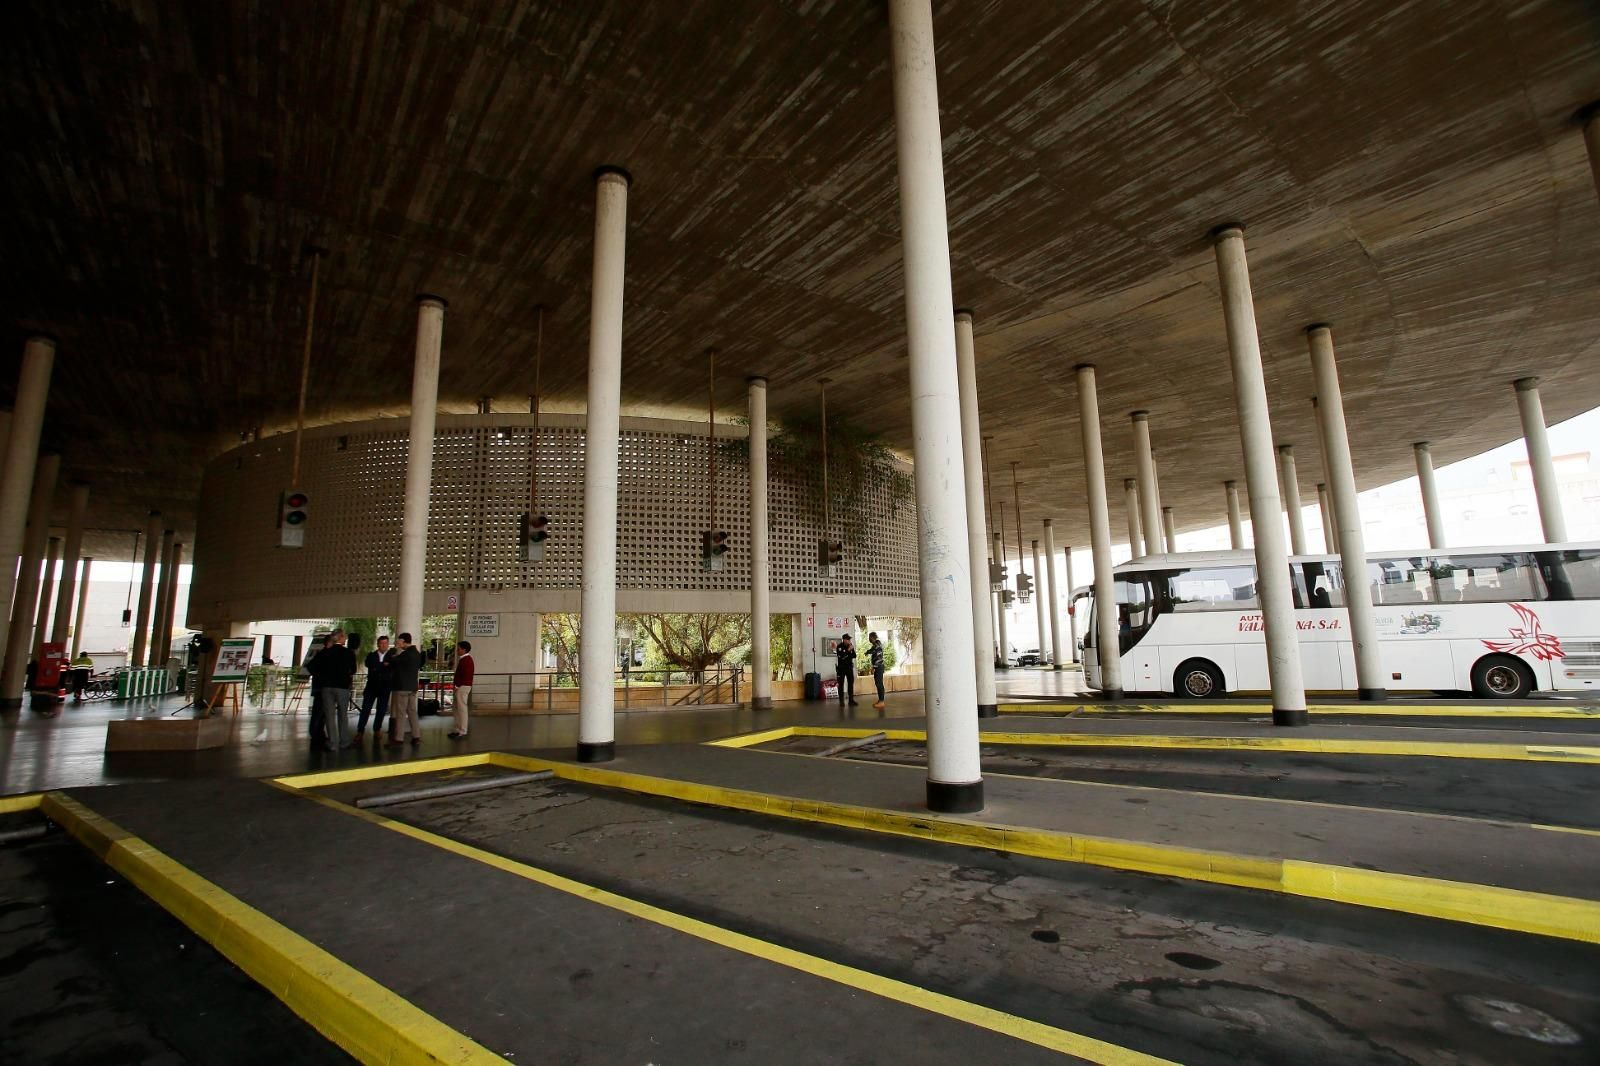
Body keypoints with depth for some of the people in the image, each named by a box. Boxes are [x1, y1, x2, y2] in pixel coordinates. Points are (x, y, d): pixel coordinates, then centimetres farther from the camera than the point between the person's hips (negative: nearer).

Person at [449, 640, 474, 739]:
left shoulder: (466, 660, -15)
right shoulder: (464, 659, 16)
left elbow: (466, 675, -21)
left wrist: (458, 685, -17)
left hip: (462, 687, -11)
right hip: (461, 687, 11)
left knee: (462, 709, -8)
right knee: (458, 709, 14)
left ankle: (463, 732, -5)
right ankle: (458, 730, 20)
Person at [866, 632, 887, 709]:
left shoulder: (877, 645, -16)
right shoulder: (875, 645, 13)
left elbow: (878, 658, -20)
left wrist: (873, 668, -19)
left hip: (878, 667, -10)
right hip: (877, 667, 10)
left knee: (879, 683, -7)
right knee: (878, 683, 12)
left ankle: (881, 702, -4)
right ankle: (880, 700, 17)